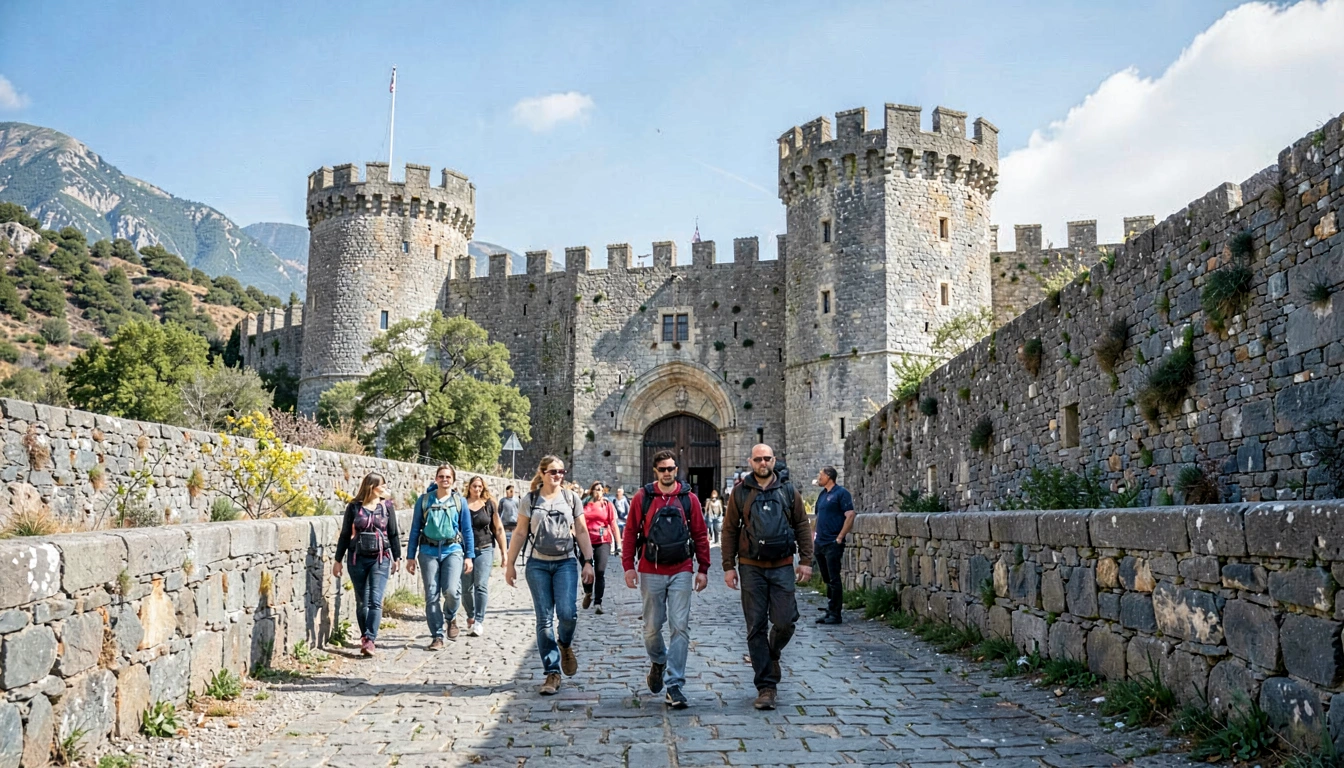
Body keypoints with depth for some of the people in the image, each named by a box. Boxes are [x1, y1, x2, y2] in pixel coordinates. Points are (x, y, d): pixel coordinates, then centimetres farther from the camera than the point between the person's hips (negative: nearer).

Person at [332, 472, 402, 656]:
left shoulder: (386, 506, 4)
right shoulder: (354, 507, 1)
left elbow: (393, 534, 8)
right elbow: (345, 535, 6)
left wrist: (397, 558, 7)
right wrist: (338, 560, 6)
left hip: (380, 558, 0)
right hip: (357, 558, 1)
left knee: (375, 600, -11)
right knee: (362, 602, 6)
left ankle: (370, 639, -14)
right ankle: (364, 637, 18)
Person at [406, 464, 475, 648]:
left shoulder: (459, 501, 6)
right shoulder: (424, 500, 6)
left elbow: (467, 531, 8)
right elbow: (415, 529, 9)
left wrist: (469, 556, 2)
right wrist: (411, 556, 5)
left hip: (452, 550, -1)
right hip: (429, 551, 1)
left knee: (451, 590, -18)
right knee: (432, 596, 0)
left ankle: (451, 617, 13)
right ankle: (437, 636, 12)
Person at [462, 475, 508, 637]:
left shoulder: (489, 504, 4)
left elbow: (499, 528, 6)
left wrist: (503, 552, 3)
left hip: (485, 549, 0)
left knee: (481, 585, -10)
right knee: (466, 588, 4)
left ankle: (479, 621, -7)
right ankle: (470, 616, 27)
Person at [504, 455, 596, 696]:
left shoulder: (571, 498, 6)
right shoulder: (530, 500, 4)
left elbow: (582, 532, 7)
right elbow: (520, 534, 6)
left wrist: (588, 562, 1)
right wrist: (510, 564, 4)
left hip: (565, 563, 0)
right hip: (538, 565, 0)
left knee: (567, 613, -16)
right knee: (544, 620, 0)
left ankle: (565, 645, 17)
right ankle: (552, 673, 8)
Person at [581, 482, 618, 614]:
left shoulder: (608, 505, 7)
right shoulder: (585, 505, 8)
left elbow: (613, 524, 3)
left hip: (603, 541, -1)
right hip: (587, 541, 1)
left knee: (600, 573, -6)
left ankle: (598, 603, -2)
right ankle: (588, 593, 28)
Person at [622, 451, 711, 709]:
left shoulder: (689, 499, 3)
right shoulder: (642, 498, 1)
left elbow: (701, 534, 6)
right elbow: (630, 533, 3)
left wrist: (703, 568, 3)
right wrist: (628, 566, -3)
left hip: (681, 572, 0)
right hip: (651, 572, 0)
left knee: (680, 627, -4)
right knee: (652, 626, 9)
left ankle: (674, 686, 1)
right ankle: (657, 663, 40)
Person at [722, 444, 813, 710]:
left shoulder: (788, 490, 7)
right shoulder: (740, 492, 4)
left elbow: (802, 526, 9)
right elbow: (730, 530, 5)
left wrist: (805, 560, 2)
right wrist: (729, 566, 1)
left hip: (782, 566, 0)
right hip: (752, 568, 0)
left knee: (785, 621, -5)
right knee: (756, 627, 1)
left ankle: (772, 655, 29)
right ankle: (766, 686, 9)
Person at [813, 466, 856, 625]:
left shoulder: (841, 493, -8)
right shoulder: (822, 494, 16)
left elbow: (850, 516, -15)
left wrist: (839, 538, -16)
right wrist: (814, 540, 14)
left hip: (833, 544, -8)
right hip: (820, 544, 8)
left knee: (834, 580, -5)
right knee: (827, 580, 12)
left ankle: (835, 614, 0)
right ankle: (829, 612, 18)